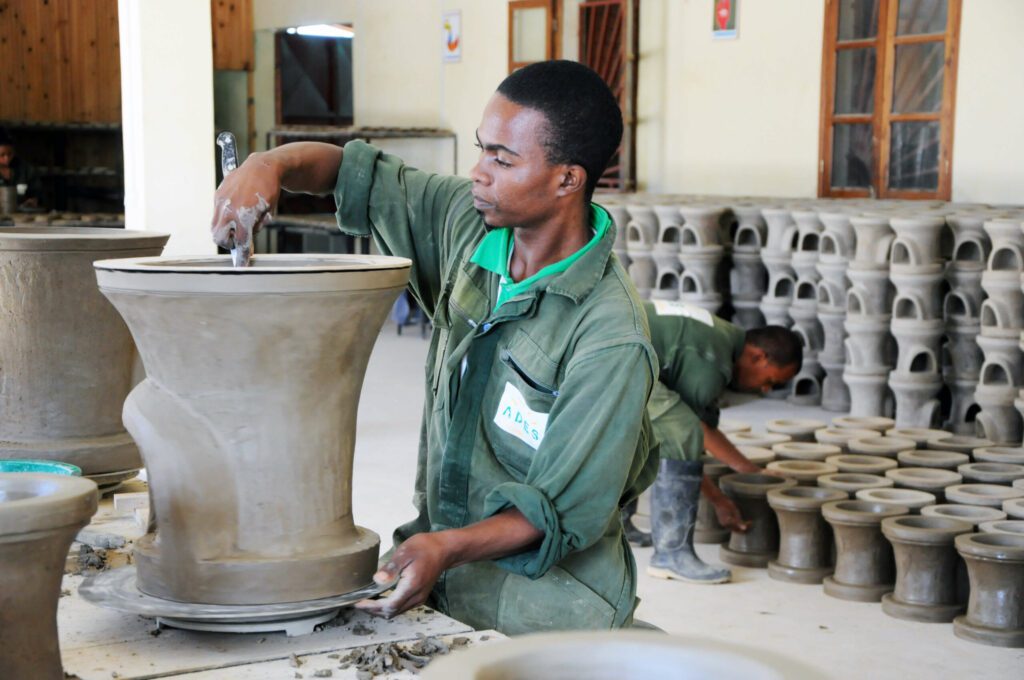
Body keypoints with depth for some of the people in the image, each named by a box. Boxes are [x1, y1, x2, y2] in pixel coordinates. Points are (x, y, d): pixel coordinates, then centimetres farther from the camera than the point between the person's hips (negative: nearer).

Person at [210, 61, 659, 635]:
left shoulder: (610, 338, -21)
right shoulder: (470, 222, -1)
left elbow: (566, 511, -18)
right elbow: (353, 173, 9)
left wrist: (449, 548, -32)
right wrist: (271, 164, -11)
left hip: (543, 584, -6)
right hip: (440, 551, 7)